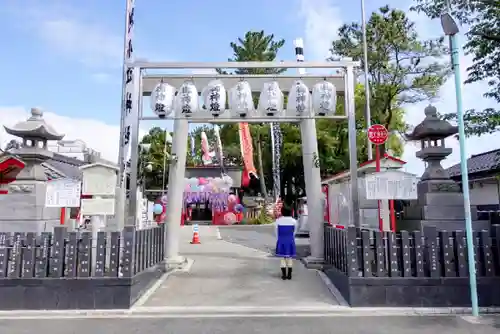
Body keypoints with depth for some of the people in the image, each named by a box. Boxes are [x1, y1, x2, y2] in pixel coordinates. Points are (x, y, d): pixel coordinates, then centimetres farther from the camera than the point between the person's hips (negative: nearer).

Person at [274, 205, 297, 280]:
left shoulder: (278, 221, -6)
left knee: (283, 258, 6)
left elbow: (277, 232, 1)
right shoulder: (294, 221, -3)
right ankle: (289, 275, 11)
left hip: (281, 241, -1)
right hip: (290, 241, 1)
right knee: (290, 258, 9)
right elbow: (294, 232, 6)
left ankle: (284, 275, 7)